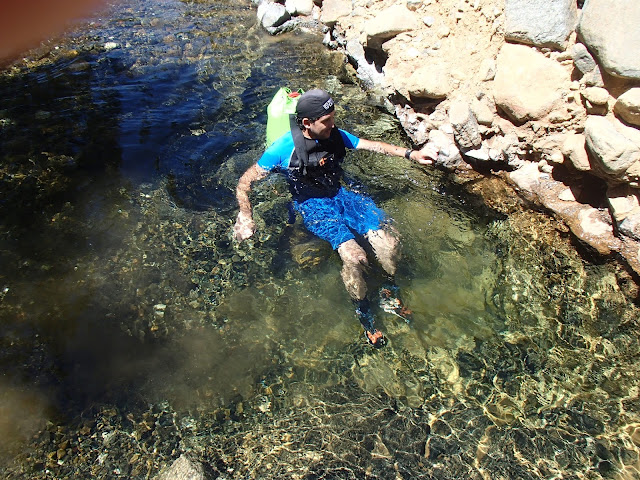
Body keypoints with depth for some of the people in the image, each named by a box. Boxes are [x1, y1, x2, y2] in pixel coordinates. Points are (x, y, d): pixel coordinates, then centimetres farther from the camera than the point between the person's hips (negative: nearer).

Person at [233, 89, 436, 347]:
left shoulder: (334, 135, 1)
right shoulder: (285, 147, -14)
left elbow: (372, 145, 11)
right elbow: (245, 182, -10)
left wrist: (411, 154, 3)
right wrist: (245, 217, -25)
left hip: (340, 195, 6)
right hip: (312, 206, -5)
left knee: (388, 241, -16)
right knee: (354, 256, -29)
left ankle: (391, 293, 13)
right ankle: (364, 315, -3)